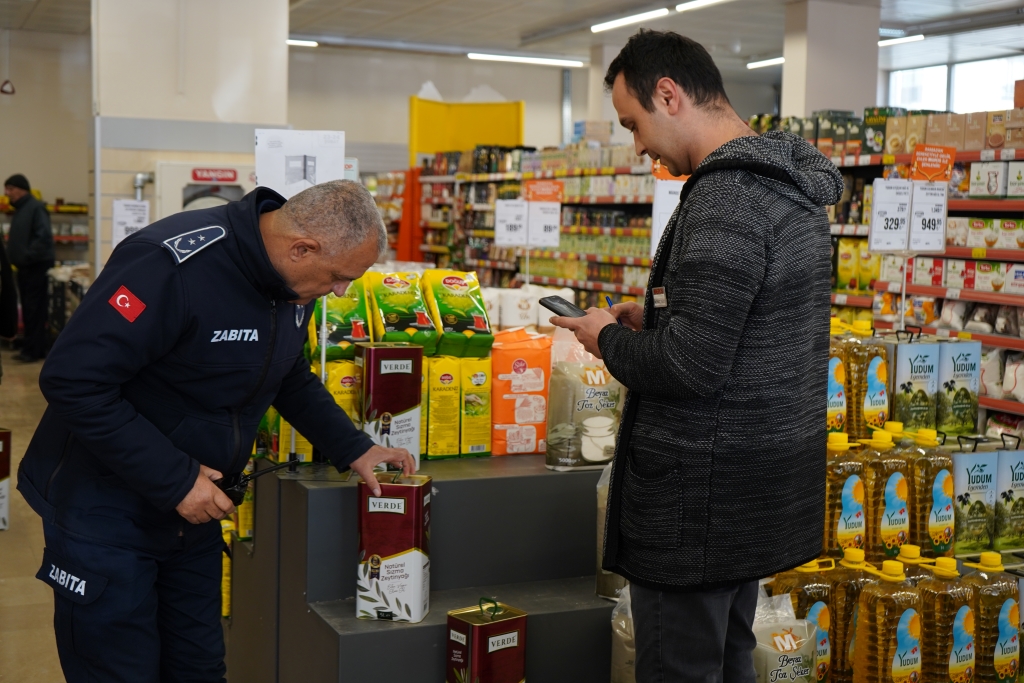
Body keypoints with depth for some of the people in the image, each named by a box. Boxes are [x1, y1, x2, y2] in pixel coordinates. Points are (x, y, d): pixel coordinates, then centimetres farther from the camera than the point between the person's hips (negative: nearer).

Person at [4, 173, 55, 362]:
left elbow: (44, 237, -21)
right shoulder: (19, 209, 17)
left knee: (35, 310, -6)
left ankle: (33, 350, -4)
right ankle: (33, 348, 16)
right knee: (28, 310, 11)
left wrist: (27, 256, -21)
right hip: (25, 267, 9)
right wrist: (14, 257, 10)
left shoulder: (36, 208, -12)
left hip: (37, 267, -9)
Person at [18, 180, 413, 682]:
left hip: (194, 505, 7)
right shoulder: (172, 265, -29)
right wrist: (175, 481, -28)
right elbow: (72, 380, -30)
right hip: (105, 504, -7)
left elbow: (289, 376, 15)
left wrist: (353, 449, 4)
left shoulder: (292, 282, -3)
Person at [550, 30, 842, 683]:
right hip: (766, 478, 10)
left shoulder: (724, 200, -21)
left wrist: (609, 338, -7)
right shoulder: (792, 184, 11)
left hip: (704, 495, -10)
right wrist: (655, 321, 12)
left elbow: (691, 367, -25)